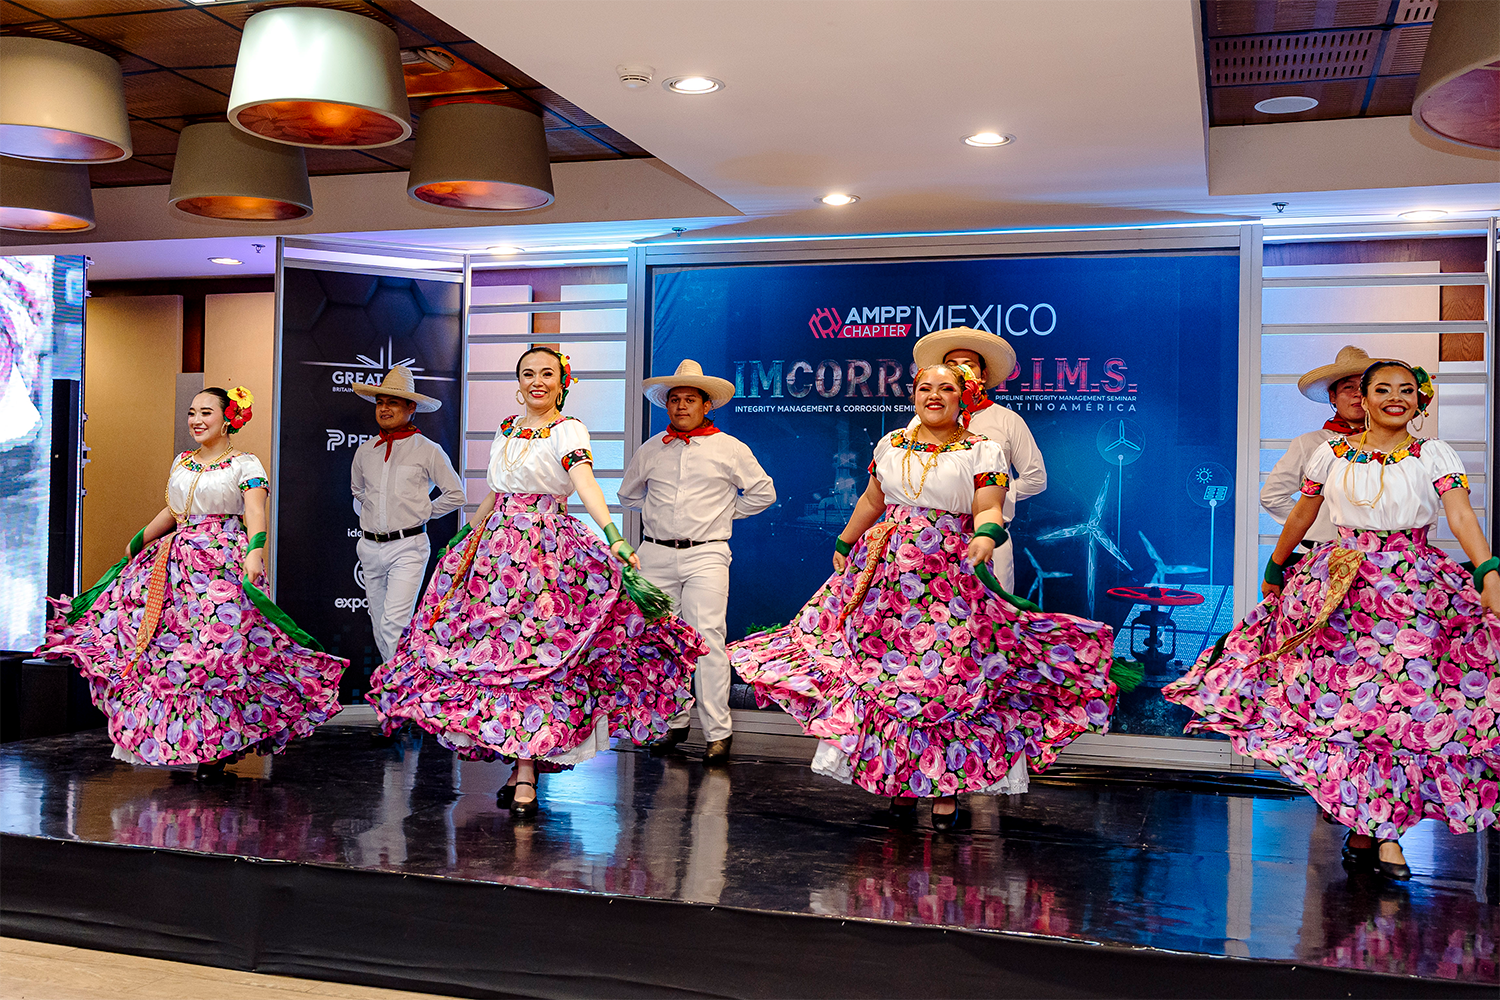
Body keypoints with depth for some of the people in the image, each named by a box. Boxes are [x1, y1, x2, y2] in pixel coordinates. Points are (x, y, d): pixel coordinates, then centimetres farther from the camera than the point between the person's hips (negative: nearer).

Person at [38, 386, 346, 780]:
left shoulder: (245, 464, -2)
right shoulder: (181, 463, 17)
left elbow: (255, 513, -16)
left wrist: (254, 552, -32)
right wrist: (136, 543, 35)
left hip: (225, 564, -6)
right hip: (176, 562, 6)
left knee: (217, 648, -12)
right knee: (168, 643, 0)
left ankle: (216, 746, -3)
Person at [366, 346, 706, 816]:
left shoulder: (568, 430, -6)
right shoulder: (506, 428, 14)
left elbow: (585, 483, -23)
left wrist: (613, 537, -37)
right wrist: (467, 534, 32)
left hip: (547, 551, -6)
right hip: (497, 546, 6)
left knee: (532, 654, -9)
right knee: (495, 650, 3)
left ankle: (526, 773, -6)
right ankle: (522, 763, 13)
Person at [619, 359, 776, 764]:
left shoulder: (730, 449, 5)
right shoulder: (650, 450, 12)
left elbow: (763, 492, 15)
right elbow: (628, 493, 28)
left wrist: (724, 512, 10)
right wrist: (660, 512, 16)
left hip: (706, 554, -3)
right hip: (656, 555, 3)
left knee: (706, 638, -11)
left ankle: (718, 731, -6)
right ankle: (672, 722, 16)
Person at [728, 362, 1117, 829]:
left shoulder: (983, 450, 2)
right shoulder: (891, 445, 14)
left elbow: (989, 509, -8)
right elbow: (871, 501, 24)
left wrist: (987, 534, -29)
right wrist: (844, 545, 26)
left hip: (950, 578, -3)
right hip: (887, 572, 4)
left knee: (947, 682, -6)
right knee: (888, 674, 2)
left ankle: (947, 787, 3)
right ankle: (899, 782, 11)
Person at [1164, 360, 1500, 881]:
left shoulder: (1434, 455, 4)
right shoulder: (1331, 453, 8)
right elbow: (1300, 516, 18)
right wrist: (1274, 571, 24)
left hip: (1416, 591, 0)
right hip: (1342, 586, 1)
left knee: (1404, 699, -6)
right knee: (1351, 702, -5)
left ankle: (1376, 827, 5)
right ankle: (1381, 830, 4)